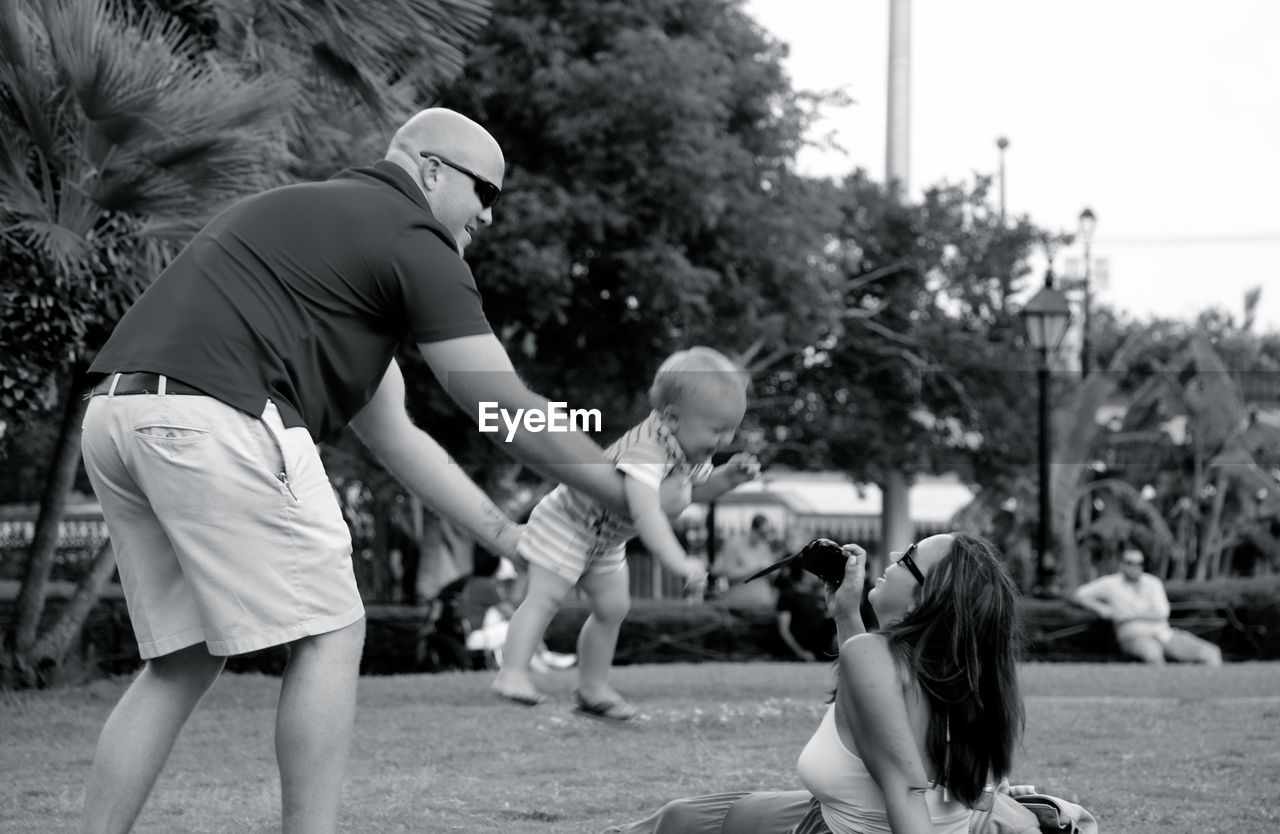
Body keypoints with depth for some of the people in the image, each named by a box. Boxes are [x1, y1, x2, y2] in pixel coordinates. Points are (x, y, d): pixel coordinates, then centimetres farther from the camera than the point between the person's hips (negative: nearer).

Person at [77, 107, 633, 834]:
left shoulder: (329, 222, 30)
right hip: (213, 418, -9)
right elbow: (509, 411, 2)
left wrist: (510, 538, 28)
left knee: (186, 659, 16)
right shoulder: (413, 241, 3)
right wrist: (633, 500, 12)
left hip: (119, 416, 9)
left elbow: (391, 432, 29)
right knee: (329, 635, 2)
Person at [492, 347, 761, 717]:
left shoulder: (693, 451, -9)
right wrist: (677, 561, -59)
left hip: (606, 540, 9)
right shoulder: (646, 449, -40)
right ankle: (512, 673, -16)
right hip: (567, 523, -9)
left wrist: (728, 475, -7)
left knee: (613, 607, 8)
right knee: (545, 598, -15)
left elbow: (694, 489, 13)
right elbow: (645, 509, -52)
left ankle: (593, 688, 17)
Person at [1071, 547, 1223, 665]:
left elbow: (1161, 614, -1)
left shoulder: (1153, 583, 12)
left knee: (1212, 652, -15)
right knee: (1152, 652, -44)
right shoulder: (1111, 583, 7)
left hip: (1164, 634, 5)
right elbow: (1079, 594, 5)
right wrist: (1101, 609, -9)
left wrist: (1130, 614, -10)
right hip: (1135, 636, -5)